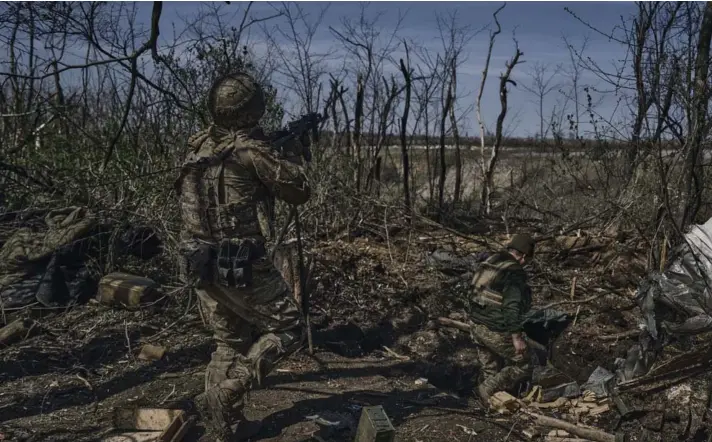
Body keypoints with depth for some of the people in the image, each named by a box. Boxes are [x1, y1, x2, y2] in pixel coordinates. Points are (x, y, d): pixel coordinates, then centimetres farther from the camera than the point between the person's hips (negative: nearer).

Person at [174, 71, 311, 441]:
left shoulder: (196, 147, 8)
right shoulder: (248, 149, -14)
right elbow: (298, 192, -5)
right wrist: (292, 159, 15)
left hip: (199, 263, 8)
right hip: (240, 263, -8)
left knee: (231, 342, 21)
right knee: (288, 330, 7)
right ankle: (221, 397, -1)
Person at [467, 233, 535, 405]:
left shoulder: (487, 264, 8)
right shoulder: (514, 273, -19)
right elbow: (512, 308, -25)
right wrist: (516, 337, -21)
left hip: (478, 327, 9)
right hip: (497, 332, -8)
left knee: (489, 370, 20)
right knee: (522, 367, 7)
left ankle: (487, 399, 26)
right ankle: (488, 389, 2)